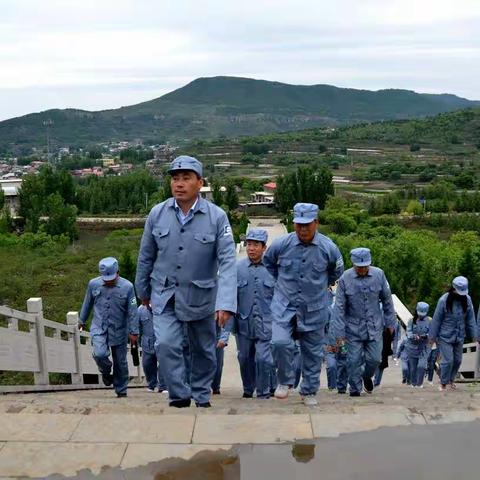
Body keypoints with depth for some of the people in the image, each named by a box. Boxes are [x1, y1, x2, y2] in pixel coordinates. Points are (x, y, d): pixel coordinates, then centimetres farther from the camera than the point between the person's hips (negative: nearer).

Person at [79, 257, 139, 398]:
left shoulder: (127, 287, -9)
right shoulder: (93, 284, -2)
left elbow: (132, 311, -5)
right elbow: (87, 304, 14)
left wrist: (134, 332, -5)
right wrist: (82, 320, 24)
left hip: (119, 330, -1)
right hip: (99, 328, 1)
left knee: (120, 362, 7)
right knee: (99, 354, -22)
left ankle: (121, 391, 25)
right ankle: (106, 373, 11)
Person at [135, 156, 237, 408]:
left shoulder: (217, 216, -15)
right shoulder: (157, 214, -7)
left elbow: (227, 261, -19)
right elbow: (146, 256, 5)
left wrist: (226, 303, -28)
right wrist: (143, 290, 14)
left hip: (201, 296, -1)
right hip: (164, 295, 1)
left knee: (203, 350, 14)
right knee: (166, 344, -15)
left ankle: (202, 397, 36)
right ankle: (180, 396, 4)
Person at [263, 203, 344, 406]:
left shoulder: (328, 248, -9)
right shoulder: (281, 244, -10)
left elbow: (336, 271, 13)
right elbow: (267, 262, 13)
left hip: (314, 309, 1)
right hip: (284, 306, -1)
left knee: (313, 351, 9)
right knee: (280, 342, -19)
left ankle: (309, 391, 28)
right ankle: (285, 381, 7)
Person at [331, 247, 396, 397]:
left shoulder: (379, 274, -8)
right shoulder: (345, 278, -14)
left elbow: (387, 300, 5)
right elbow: (339, 307, -10)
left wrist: (390, 322, 9)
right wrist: (339, 332, -11)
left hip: (374, 327, 2)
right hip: (353, 327, -2)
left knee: (374, 358, 5)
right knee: (354, 360, 1)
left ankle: (367, 377, 37)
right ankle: (355, 389, 21)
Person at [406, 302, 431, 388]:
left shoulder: (429, 321, 0)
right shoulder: (412, 320, 2)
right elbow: (408, 332, -7)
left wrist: (425, 336, -25)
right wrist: (414, 336, -27)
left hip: (424, 347, -1)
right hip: (413, 346, 1)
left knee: (422, 366, -15)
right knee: (413, 367, 7)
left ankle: (419, 383, 2)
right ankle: (413, 383, 25)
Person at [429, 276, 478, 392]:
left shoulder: (467, 299, -6)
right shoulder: (444, 300, -17)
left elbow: (470, 318, 3)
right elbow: (436, 319, -10)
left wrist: (474, 334, 4)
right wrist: (432, 336, -5)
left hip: (460, 336, 4)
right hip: (445, 336, -4)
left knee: (457, 360, 13)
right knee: (448, 360, -6)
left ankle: (451, 380, 35)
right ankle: (443, 383, 13)